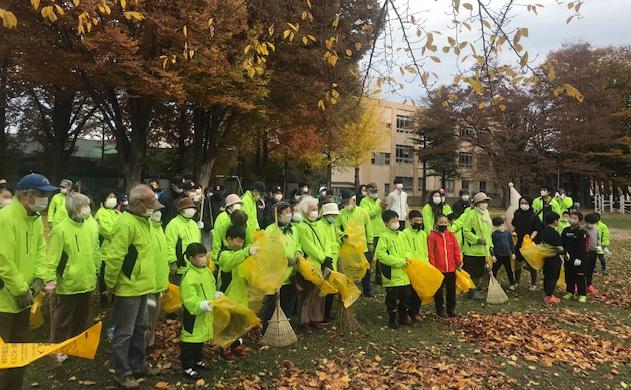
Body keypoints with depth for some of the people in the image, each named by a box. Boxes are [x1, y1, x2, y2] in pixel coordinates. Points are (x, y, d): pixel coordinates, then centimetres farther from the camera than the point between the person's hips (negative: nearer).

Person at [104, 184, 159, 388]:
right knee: (124, 333, 5)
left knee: (140, 328, 20)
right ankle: (122, 373, 19)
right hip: (129, 289, -9)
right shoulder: (126, 223, -22)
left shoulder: (142, 221, 9)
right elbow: (114, 257, -23)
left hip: (141, 287, 9)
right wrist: (110, 284, -14)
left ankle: (138, 365, 34)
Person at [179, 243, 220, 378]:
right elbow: (190, 300, -26)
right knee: (190, 338, 3)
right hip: (193, 315, -8)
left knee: (201, 337, 22)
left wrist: (216, 295, 1)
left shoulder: (207, 271, 3)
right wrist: (203, 305, -35)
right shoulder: (189, 277, -24)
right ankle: (186, 367, 17)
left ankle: (198, 360, 41)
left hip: (204, 315, 9)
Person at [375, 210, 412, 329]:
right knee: (392, 299, 7)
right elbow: (380, 254, -20)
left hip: (404, 274, 6)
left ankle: (404, 317, 34)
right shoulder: (384, 236, -11)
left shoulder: (402, 235, 9)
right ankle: (392, 320, 24)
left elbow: (407, 250, 19)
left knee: (405, 297, 16)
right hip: (391, 274, -6)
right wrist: (400, 261, -19)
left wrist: (407, 258, -6)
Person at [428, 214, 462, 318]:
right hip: (438, 269, -4)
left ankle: (451, 309, 26)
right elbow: (431, 253, -8)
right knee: (439, 291, 8)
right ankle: (440, 309, 21)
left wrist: (459, 262, 4)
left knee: (451, 289, 13)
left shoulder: (451, 234, 5)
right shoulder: (432, 236, -7)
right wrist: (432, 267, -10)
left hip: (451, 268, 4)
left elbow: (456, 249, 7)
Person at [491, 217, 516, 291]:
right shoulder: (494, 234, -7)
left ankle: (512, 284, 26)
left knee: (509, 270, 15)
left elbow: (511, 243, 9)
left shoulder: (508, 233, 1)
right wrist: (493, 255, -10)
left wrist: (513, 253, 7)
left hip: (507, 255, 2)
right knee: (494, 270, 2)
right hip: (498, 255, -2)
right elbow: (492, 245, -5)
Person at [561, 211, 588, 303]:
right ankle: (570, 292, 26)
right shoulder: (566, 231, 6)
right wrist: (565, 252, -5)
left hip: (578, 259, -5)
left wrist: (579, 258, -18)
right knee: (568, 276, 13)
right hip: (568, 258, 5)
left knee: (580, 277, -1)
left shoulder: (582, 232, -10)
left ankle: (582, 294, 7)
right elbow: (562, 243, 9)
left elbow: (582, 247, -14)